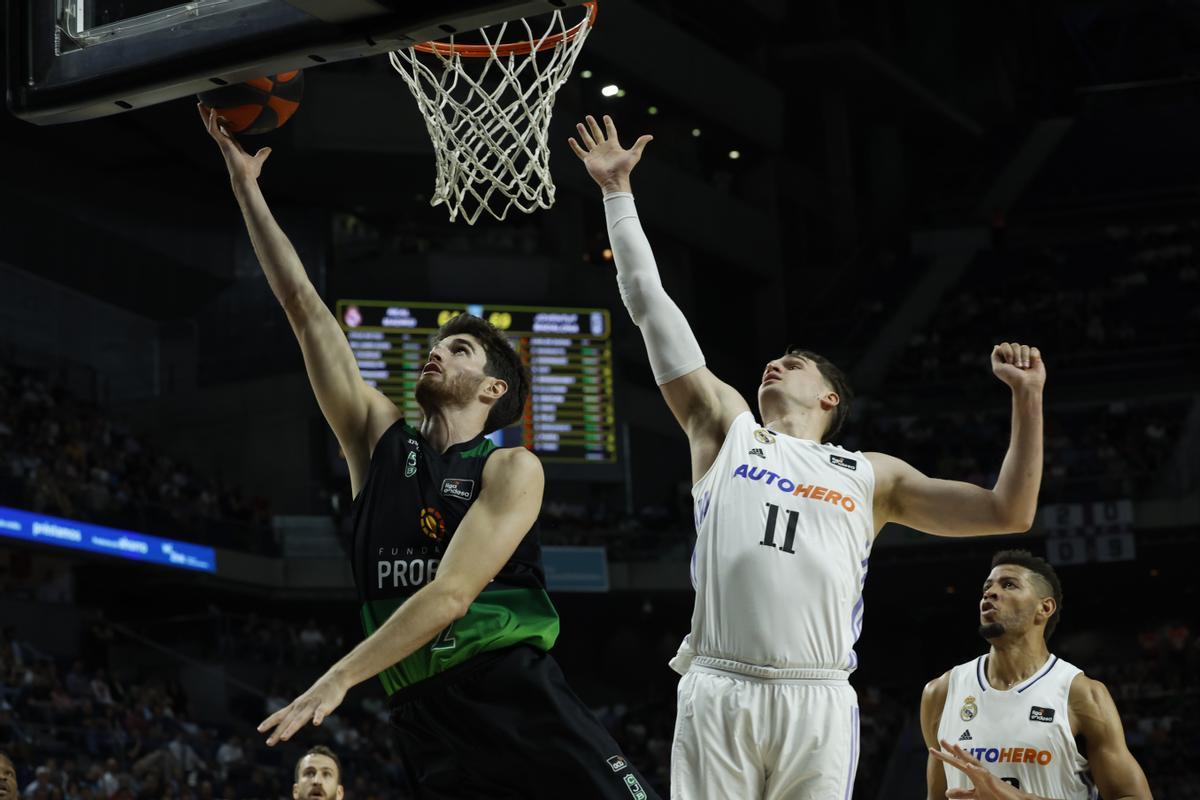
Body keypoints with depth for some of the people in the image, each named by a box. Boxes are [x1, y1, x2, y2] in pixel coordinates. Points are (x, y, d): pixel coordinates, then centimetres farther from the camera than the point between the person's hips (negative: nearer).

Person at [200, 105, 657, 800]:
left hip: (521, 697, -3)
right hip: (427, 718, 3)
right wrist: (246, 185, 12)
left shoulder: (512, 469, 2)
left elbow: (453, 592, -11)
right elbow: (304, 305, 13)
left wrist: (339, 679, -17)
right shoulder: (378, 437, 14)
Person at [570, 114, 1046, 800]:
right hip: (718, 691, 0)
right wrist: (618, 193, 20)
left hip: (818, 700, 1)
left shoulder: (870, 475, 22)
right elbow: (650, 305, 20)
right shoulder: (726, 427, 21)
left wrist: (1028, 399, 12)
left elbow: (1009, 512, 19)